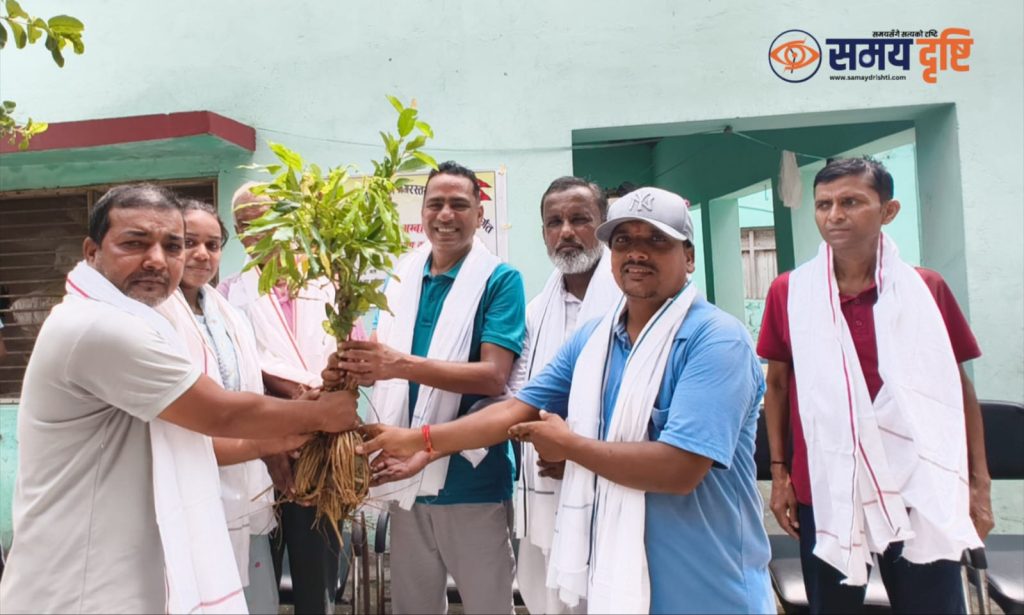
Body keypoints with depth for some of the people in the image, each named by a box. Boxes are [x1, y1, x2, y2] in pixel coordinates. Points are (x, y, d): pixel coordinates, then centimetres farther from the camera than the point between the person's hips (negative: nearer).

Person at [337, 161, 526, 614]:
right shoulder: (401, 276, 8)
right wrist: (356, 363, -13)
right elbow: (383, 361, 11)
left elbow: (494, 375, -18)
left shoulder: (501, 280, -8)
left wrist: (403, 365, -28)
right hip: (408, 472, 5)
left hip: (473, 476, -5)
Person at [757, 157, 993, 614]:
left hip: (920, 493, 0)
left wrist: (978, 482, 2)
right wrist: (779, 472, 3)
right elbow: (778, 384, 5)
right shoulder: (789, 292, -1)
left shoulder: (927, 289, 0)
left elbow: (958, 386, 5)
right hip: (823, 492, 0)